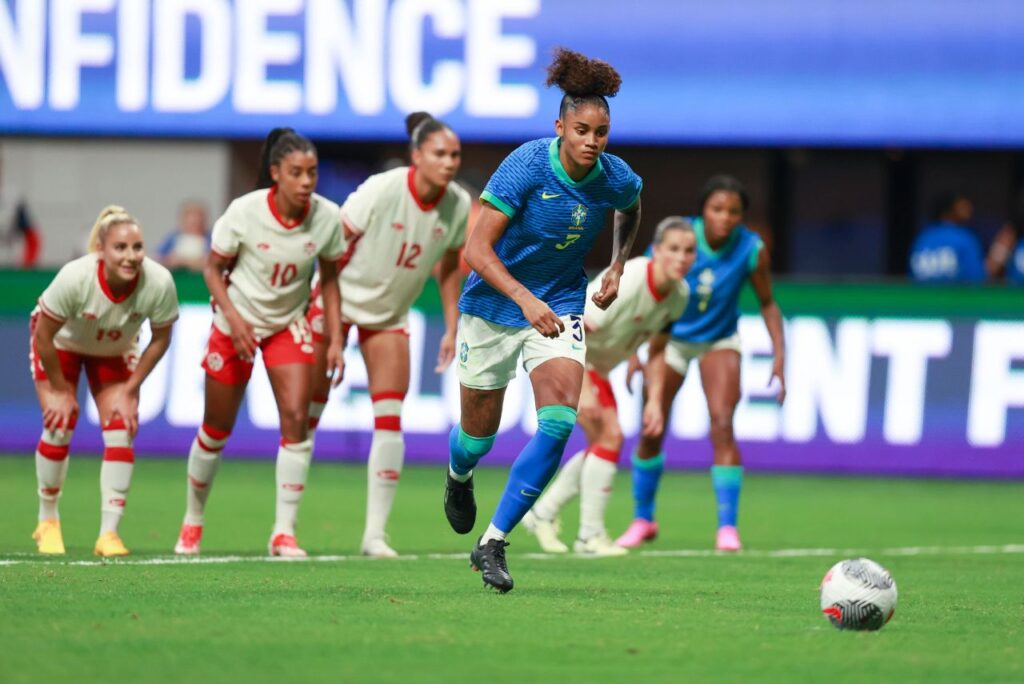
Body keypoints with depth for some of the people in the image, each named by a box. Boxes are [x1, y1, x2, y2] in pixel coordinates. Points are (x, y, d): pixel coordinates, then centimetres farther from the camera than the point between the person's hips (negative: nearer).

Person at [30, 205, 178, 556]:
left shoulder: (159, 283, -34)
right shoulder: (75, 278, -40)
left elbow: (160, 339, -14)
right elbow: (43, 336, -25)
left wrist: (131, 389, -12)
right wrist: (61, 390, -16)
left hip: (115, 351, 2)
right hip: (61, 343, -2)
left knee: (121, 432, -10)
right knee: (60, 426, -11)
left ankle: (109, 534, -3)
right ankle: (47, 521, 11)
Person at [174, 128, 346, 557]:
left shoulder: (326, 217, -14)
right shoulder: (245, 212, -21)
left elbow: (329, 278, 0)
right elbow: (213, 268, -9)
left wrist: (335, 340, -5)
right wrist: (233, 318, -23)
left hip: (289, 325, 2)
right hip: (237, 324, -2)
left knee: (296, 417, -16)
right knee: (217, 428, 6)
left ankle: (284, 533, -11)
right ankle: (192, 522, 29)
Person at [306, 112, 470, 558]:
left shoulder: (459, 206, -11)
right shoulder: (382, 191, -26)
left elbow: (449, 268, 6)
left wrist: (451, 329, 4)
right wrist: (320, 312, -18)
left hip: (389, 316, 4)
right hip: (338, 302, -4)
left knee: (389, 421, -6)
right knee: (308, 411, 1)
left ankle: (375, 533, -1)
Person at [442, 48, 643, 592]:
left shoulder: (617, 179, -10)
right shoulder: (526, 166, -23)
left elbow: (630, 212, 18)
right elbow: (477, 249, -25)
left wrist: (618, 266, 6)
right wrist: (525, 299, -37)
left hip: (560, 307, 3)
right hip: (494, 304, -2)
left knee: (559, 423, -18)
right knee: (480, 429, 10)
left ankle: (492, 543, -10)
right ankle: (458, 476, 50)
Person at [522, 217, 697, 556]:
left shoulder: (680, 294, -7)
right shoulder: (626, 283, -31)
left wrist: (653, 401, 1)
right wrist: (584, 389, -34)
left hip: (595, 364, 9)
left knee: (604, 442, 9)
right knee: (610, 435, -18)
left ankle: (543, 513, 26)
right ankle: (590, 534, -9)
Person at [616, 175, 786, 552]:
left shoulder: (752, 250, -20)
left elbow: (767, 304, -4)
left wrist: (779, 355, -13)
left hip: (719, 341, 0)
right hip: (671, 336, 0)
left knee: (722, 426, -18)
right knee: (652, 431, 0)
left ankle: (728, 526, -12)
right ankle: (643, 519, 21)